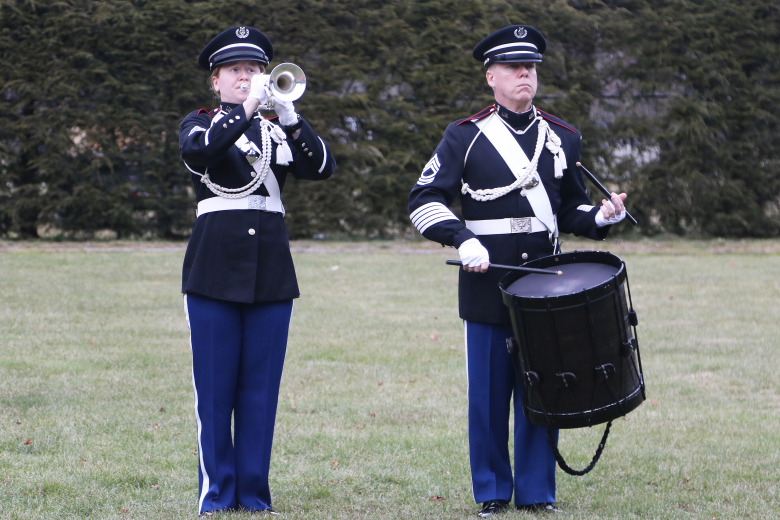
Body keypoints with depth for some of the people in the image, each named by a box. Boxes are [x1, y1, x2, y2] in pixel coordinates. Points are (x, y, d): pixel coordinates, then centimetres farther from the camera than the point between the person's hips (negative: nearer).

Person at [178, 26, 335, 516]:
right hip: (215, 268, -2)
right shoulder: (200, 123, 7)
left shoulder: (278, 130, 15)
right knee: (215, 386, -1)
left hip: (271, 271, 3)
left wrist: (289, 117, -16)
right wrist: (245, 109, -23)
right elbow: (197, 149, -18)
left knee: (262, 387, 3)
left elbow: (323, 167, -4)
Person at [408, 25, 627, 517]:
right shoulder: (465, 137, 2)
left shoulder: (563, 138, 12)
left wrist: (600, 217, -3)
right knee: (489, 393, 1)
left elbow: (572, 208, 18)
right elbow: (425, 200, -2)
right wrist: (463, 239, -17)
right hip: (488, 285, -2)